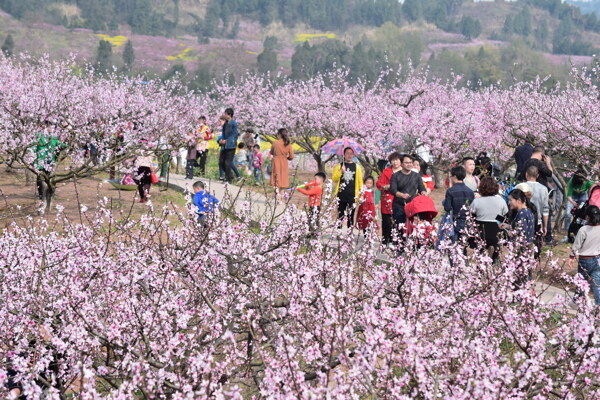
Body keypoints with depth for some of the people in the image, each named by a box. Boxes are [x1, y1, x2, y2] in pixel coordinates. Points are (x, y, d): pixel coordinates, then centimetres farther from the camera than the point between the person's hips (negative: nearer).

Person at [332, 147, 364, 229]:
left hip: (352, 196, 0)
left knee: (350, 216, 2)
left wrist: (361, 193, -1)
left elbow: (360, 181, 6)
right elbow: (334, 179, 0)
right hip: (341, 195, 0)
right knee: (340, 216, 2)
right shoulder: (339, 166, 8)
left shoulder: (357, 167, 9)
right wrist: (341, 171, -14)